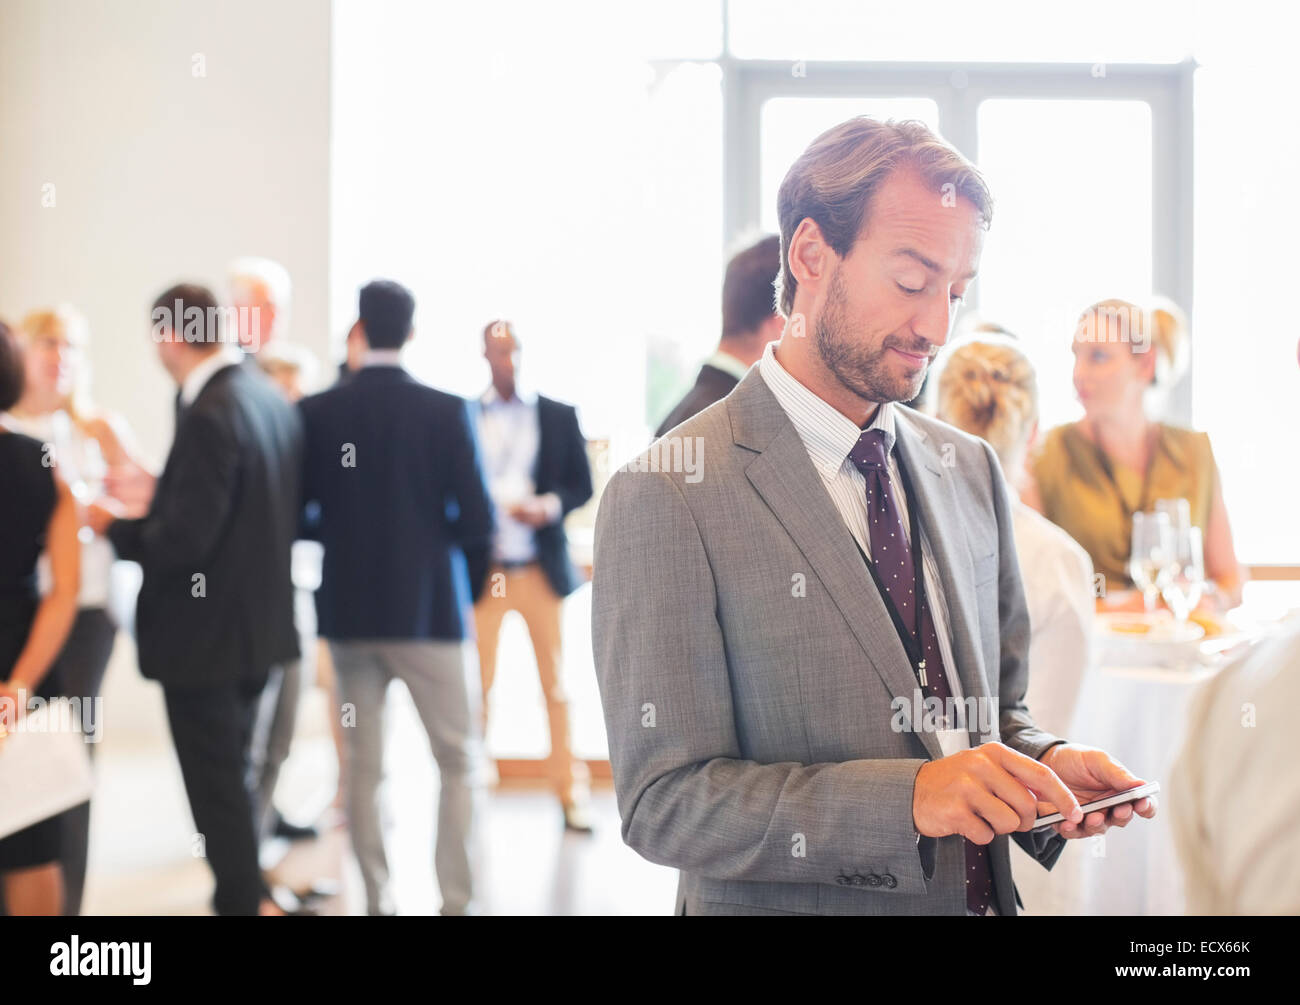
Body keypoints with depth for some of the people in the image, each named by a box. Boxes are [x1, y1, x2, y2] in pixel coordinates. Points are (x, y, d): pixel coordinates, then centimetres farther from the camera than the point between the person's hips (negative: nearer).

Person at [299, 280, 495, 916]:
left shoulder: (316, 412, -1)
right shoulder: (446, 411, -9)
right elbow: (477, 519, -9)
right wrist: (466, 585, 10)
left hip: (347, 608, 3)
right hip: (429, 607, -3)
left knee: (363, 765, 11)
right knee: (460, 761, 7)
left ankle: (377, 902, 16)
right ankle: (457, 901, 4)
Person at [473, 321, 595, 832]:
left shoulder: (559, 416, 7)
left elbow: (583, 484, 6)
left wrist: (551, 505, -12)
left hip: (543, 567, 0)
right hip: (483, 568, 0)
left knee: (556, 682, 4)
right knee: (475, 684, 2)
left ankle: (571, 794, 10)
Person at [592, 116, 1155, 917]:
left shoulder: (972, 469, 2)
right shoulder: (667, 497, -18)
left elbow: (996, 705, 10)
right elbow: (664, 800, -20)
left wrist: (1043, 762, -11)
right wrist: (909, 797, -28)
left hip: (984, 894, 6)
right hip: (783, 904, -5)